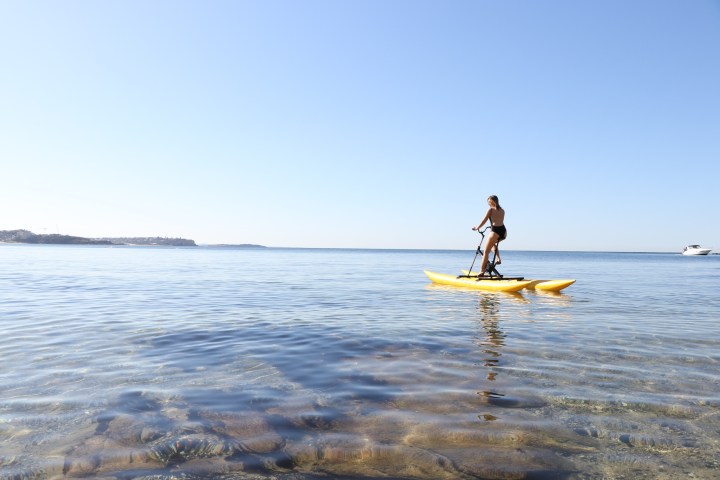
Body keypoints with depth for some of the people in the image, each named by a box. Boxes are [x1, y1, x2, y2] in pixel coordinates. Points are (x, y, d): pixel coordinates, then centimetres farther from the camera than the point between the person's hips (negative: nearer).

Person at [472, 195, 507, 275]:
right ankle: (498, 259, 17)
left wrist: (477, 227, 18)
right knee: (493, 243, 36)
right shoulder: (502, 210, 19)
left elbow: (484, 221, 3)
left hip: (495, 231, -6)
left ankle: (482, 271, -2)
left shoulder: (490, 209, 3)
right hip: (504, 232, 6)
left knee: (486, 252, 1)